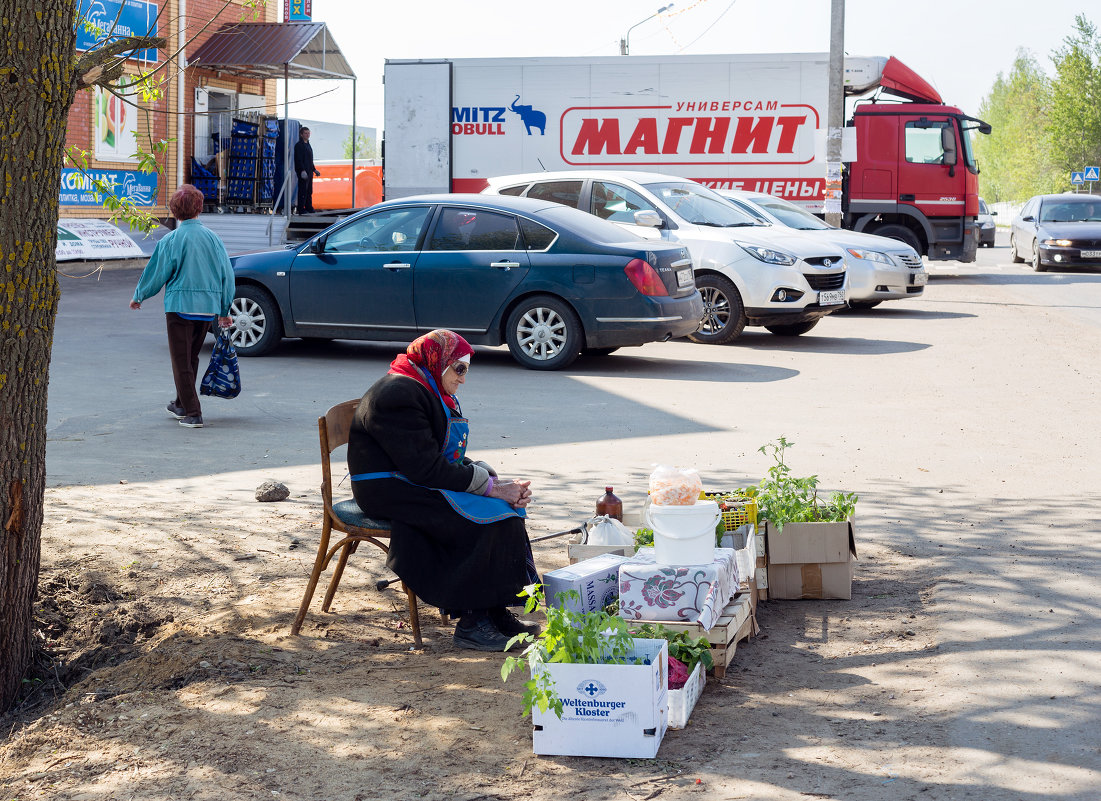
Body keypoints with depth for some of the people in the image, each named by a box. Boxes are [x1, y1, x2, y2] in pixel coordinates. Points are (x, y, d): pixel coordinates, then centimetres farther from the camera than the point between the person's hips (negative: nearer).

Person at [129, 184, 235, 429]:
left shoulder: (171, 240, -8)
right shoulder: (213, 238, 3)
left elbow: (156, 273, -2)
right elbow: (227, 274, 7)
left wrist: (138, 297, 16)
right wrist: (224, 311, 16)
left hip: (180, 305, -5)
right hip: (208, 307, 5)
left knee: (181, 360, 2)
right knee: (191, 357, 20)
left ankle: (193, 413, -3)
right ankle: (181, 405, 33)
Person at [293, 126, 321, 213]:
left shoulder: (308, 145, 19)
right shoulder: (299, 145, -9)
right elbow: (299, 159, -17)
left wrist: (314, 170, 24)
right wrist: (303, 170, -25)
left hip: (309, 172, 9)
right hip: (303, 172, -9)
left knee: (309, 191, 12)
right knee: (303, 191, -8)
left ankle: (309, 208, 18)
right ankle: (301, 209, -5)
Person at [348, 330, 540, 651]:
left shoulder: (431, 393, 15)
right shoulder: (398, 396, -19)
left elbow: (452, 458, 13)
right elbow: (427, 468, -25)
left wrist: (497, 481, -4)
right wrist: (491, 486, -21)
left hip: (415, 483, 10)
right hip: (389, 492, -10)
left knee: (507, 506, -4)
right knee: (487, 516, -22)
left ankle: (495, 612, -4)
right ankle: (471, 622, -16)